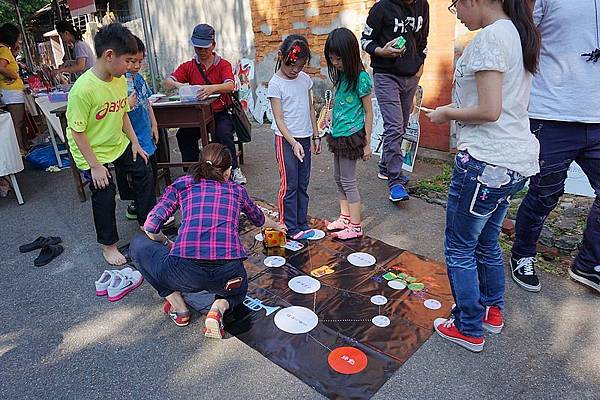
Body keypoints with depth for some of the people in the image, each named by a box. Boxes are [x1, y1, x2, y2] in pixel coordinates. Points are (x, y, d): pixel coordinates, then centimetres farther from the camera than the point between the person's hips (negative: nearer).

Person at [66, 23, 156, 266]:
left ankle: (148, 223, 31)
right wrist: (95, 166, -21)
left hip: (118, 144, 7)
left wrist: (134, 143, 7)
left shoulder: (120, 80, -7)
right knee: (104, 193, -2)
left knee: (144, 174, 11)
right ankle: (108, 245, 19)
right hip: (92, 151, -7)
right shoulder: (83, 89, -29)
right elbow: (78, 132, -24)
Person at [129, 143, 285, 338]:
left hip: (185, 273, -2)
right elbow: (258, 219, 38)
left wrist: (165, 243, 27)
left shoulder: (183, 183, 13)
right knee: (238, 291, 41)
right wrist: (276, 225, 60)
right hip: (228, 274, 3)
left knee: (139, 244, 27)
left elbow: (150, 227, 5)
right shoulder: (236, 190, 18)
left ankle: (177, 306, 19)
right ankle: (220, 306, 6)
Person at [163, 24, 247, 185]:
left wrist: (213, 88, -42)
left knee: (223, 133, -32)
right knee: (183, 135, -24)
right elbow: (167, 81, -4)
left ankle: (234, 169, -12)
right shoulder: (188, 67, 9)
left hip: (220, 113, -2)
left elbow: (230, 86, -20)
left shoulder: (223, 64, 1)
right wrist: (179, 85, -30)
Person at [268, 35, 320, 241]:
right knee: (289, 185, -2)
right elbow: (279, 118, -14)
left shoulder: (305, 79, 7)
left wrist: (315, 135, 13)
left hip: (304, 138, 6)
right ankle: (289, 227, 9)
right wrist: (293, 142, -22)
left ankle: (302, 223, 21)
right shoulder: (275, 84, -11)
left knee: (303, 184, 11)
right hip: (286, 139, -6)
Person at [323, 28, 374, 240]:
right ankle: (345, 217, 31)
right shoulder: (341, 75, 7)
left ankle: (355, 226, 11)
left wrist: (367, 143, -11)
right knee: (338, 177, 16)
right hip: (338, 135, 8)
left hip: (351, 135, -8)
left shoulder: (361, 77, -14)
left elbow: (368, 112, -12)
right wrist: (332, 128, 12)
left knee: (348, 181, -1)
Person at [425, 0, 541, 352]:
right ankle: (493, 311, 40)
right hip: (516, 159, 10)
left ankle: (469, 330, 21)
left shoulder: (491, 36, -15)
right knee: (486, 241, 23)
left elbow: (489, 111, -21)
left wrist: (448, 114, -5)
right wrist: (459, 107, 11)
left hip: (487, 161, -10)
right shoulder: (519, 33, 14)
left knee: (459, 247, 6)